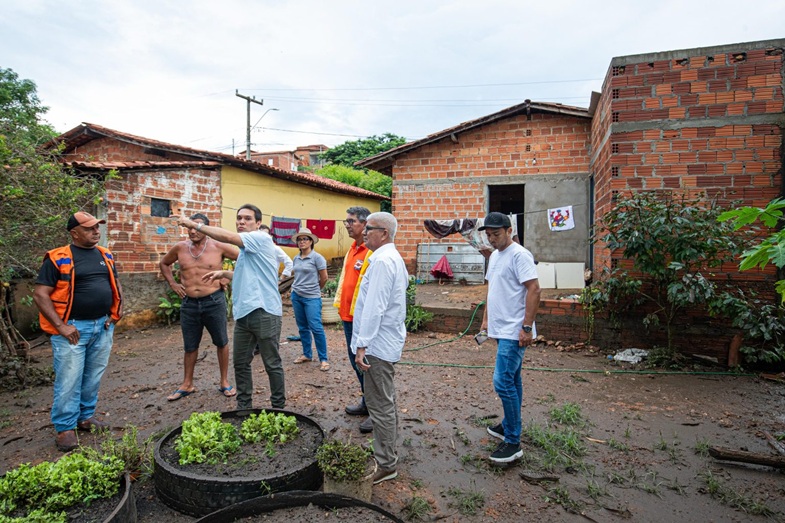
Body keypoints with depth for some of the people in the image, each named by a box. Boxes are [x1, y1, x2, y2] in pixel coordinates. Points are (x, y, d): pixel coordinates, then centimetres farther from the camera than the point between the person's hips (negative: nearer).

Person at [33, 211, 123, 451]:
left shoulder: (105, 255, 9)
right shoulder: (57, 259, -8)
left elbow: (116, 285, 19)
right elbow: (40, 295, -10)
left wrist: (116, 315, 8)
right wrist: (61, 326, -15)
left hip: (102, 327, 5)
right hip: (73, 328, -5)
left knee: (94, 378, 13)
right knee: (69, 381, 1)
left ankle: (86, 416, 29)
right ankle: (65, 428, 13)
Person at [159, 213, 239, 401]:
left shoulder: (218, 247, -7)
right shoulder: (180, 248, 2)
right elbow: (164, 263, 20)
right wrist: (172, 283, 9)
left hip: (214, 301, -3)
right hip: (188, 303, 3)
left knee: (221, 342, 8)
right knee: (190, 346, 13)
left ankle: (224, 382, 22)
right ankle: (187, 385, 27)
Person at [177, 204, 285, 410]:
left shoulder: (261, 238, -8)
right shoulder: (246, 249, 20)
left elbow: (227, 237, -19)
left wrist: (195, 224, -10)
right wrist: (223, 274, 19)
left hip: (264, 312, -9)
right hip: (244, 313, 9)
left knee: (272, 364, 2)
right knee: (240, 363, 14)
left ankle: (279, 408, 16)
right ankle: (244, 407, 27)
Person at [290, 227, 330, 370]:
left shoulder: (317, 257, -10)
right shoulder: (296, 258, 7)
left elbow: (324, 278, -6)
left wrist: (314, 289, 7)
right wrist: (297, 288, 11)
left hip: (312, 297, -6)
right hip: (296, 296, 6)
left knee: (316, 327, -8)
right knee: (302, 327, 11)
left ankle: (323, 359, 0)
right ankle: (307, 354, 24)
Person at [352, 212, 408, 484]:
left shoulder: (382, 261, -20)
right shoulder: (394, 258, 14)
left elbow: (374, 308, -25)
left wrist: (362, 344, -23)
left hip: (378, 342, -11)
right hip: (388, 339, 11)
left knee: (380, 406, -1)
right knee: (386, 402, 21)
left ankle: (385, 465, 11)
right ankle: (387, 453, 35)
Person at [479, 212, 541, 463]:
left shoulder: (519, 254, -15)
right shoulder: (495, 256, 15)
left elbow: (534, 290, -20)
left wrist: (527, 327, -23)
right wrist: (486, 318, 21)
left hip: (513, 332, -10)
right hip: (500, 329, 10)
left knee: (503, 382, -10)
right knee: (511, 380, 18)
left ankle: (513, 442, 0)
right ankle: (509, 425, 32)